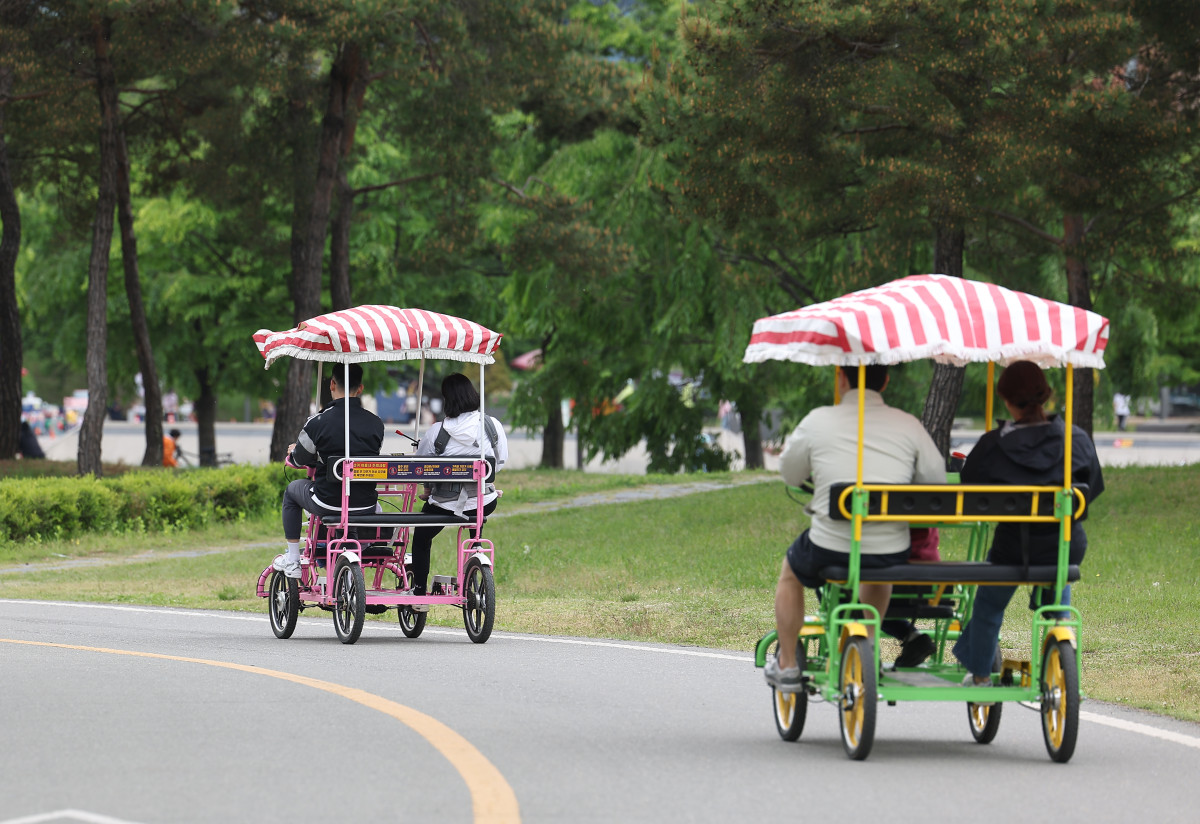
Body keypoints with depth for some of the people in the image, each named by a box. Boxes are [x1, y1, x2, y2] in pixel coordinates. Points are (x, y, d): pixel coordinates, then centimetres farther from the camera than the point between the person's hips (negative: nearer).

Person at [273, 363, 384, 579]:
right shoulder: (376, 423, -1)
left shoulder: (318, 422, -13)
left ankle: (292, 561, 29)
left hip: (329, 504, -3)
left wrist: (294, 451, 28)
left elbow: (301, 460, 2)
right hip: (366, 508, 3)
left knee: (293, 490, 29)